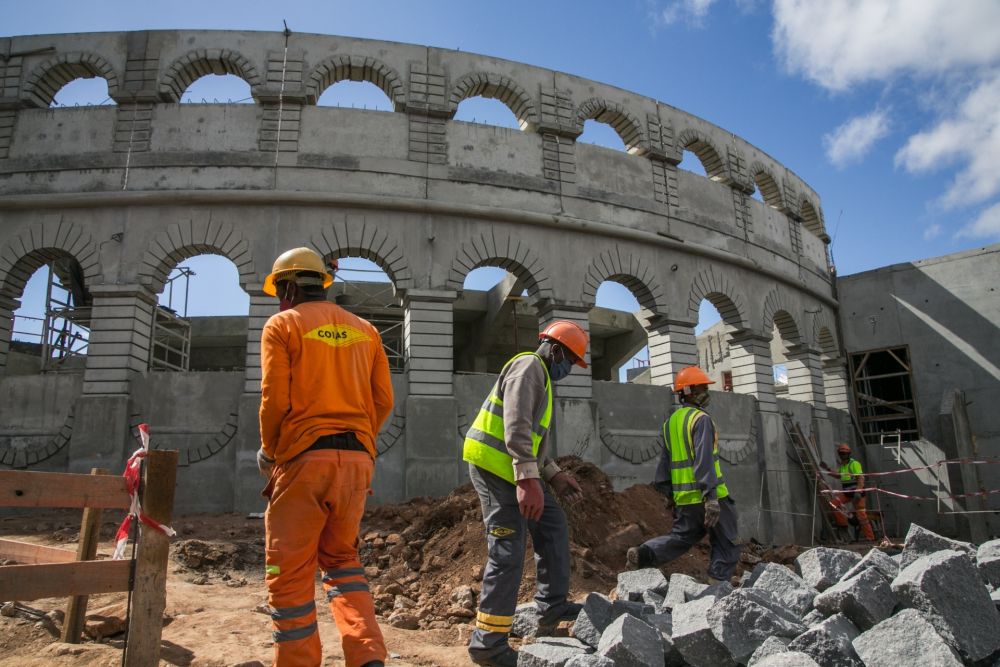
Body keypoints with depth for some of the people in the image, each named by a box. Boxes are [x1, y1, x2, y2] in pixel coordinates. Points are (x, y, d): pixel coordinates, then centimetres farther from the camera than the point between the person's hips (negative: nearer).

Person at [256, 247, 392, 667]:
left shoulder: (283, 325, 1)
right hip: (357, 459, 5)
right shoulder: (365, 330, 14)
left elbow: (275, 400, -7)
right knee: (341, 557, 19)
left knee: (290, 573, 5)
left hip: (304, 458, -5)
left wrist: (270, 453, 7)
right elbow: (383, 400, 8)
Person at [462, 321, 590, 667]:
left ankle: (552, 607, 22)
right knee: (508, 551, -8)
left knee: (553, 527, 14)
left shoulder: (539, 378, 23)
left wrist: (554, 476, 17)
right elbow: (516, 425, -24)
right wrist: (529, 479, -30)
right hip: (494, 465, -11)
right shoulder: (529, 366, -10)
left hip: (513, 470, 11)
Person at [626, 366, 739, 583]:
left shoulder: (671, 421, 13)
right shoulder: (701, 419, -12)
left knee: (680, 538, 17)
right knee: (725, 545, 9)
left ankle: (643, 554, -2)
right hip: (706, 496, -7)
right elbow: (704, 460, -23)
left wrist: (668, 493, 22)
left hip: (684, 498, 7)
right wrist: (711, 497, -27)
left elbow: (665, 460, 16)